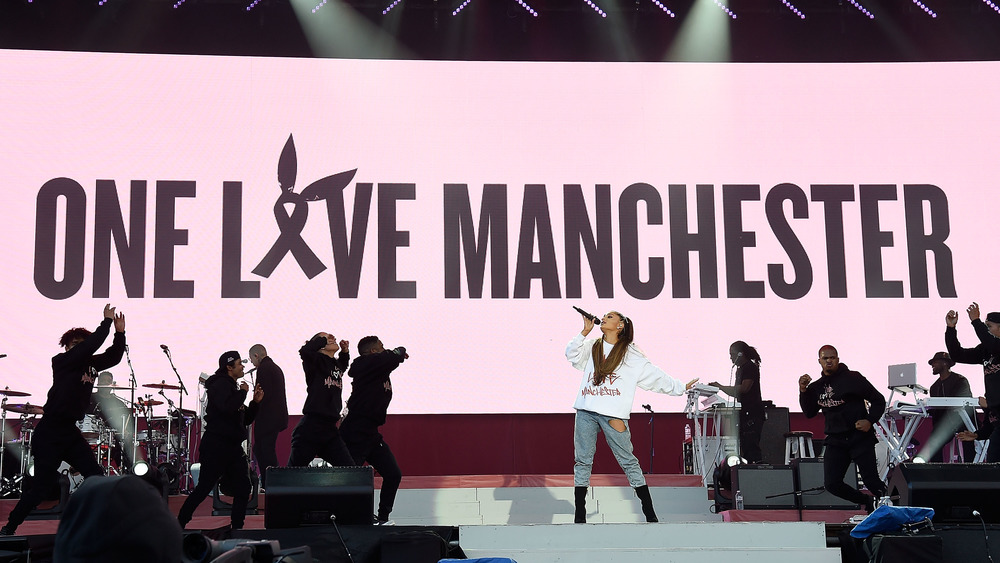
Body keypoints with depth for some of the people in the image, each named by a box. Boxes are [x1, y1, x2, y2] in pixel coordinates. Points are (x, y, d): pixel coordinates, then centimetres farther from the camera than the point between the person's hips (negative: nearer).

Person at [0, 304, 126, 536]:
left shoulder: (90, 364, 10)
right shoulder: (61, 361, -10)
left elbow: (114, 357, 8)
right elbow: (90, 346, -23)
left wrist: (120, 332, -6)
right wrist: (107, 321, -18)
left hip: (70, 433, 7)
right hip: (49, 432, -7)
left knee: (96, 476, -1)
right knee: (42, 486, -4)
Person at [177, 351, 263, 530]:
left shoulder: (232, 387, 21)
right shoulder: (220, 384, -8)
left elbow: (245, 420, 24)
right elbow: (227, 408, -28)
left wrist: (256, 402, 10)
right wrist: (243, 392, -14)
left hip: (234, 447, 9)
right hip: (216, 446, -9)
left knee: (243, 488, 2)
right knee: (204, 488, -5)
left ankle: (237, 527, 8)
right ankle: (179, 524, 4)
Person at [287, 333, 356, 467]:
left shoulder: (337, 364, 15)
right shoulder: (317, 361, -6)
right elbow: (304, 351, -29)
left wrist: (345, 351, 20)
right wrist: (323, 339, -13)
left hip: (330, 431, 7)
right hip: (310, 429, -7)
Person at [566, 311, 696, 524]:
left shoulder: (631, 355, 9)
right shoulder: (592, 346, 18)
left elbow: (655, 377, 10)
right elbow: (572, 355, 4)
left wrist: (680, 388, 9)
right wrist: (585, 332, 0)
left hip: (613, 414, -3)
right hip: (586, 411, 3)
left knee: (628, 462, -4)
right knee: (582, 461, 2)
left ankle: (650, 514, 2)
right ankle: (579, 516, 7)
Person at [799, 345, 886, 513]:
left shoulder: (852, 378, -5)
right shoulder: (817, 386, 10)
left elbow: (879, 400, -2)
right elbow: (809, 413, 11)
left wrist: (870, 421, -16)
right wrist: (803, 391, -1)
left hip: (860, 438, -5)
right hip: (835, 441, 5)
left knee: (871, 481, -10)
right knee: (832, 484, 0)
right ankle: (867, 502, 20)